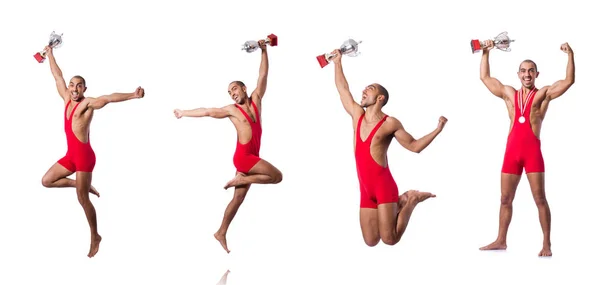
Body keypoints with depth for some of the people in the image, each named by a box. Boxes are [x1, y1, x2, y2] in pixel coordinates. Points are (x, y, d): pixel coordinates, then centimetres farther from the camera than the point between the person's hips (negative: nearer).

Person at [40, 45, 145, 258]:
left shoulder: (87, 103, -12)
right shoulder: (67, 99, 9)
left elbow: (108, 98, -28)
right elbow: (58, 76, 21)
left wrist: (132, 95, -44)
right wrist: (50, 53, 30)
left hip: (84, 155, -8)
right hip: (71, 155, 8)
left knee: (82, 199, -2)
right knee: (46, 181, 12)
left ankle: (95, 237, 11)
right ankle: (83, 185, 22)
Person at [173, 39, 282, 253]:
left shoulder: (256, 100, 11)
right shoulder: (231, 110, 2)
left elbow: (263, 75, 8)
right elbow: (207, 111, 11)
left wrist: (264, 51, 0)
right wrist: (184, 113, 19)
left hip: (251, 157, 5)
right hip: (243, 157, -5)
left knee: (239, 197, 7)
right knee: (276, 176, -16)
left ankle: (221, 233, 12)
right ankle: (238, 180, -5)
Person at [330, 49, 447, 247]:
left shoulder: (390, 124, -4)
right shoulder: (357, 115, 10)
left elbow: (414, 146, 1)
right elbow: (342, 88, 22)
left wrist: (437, 130, -9)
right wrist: (338, 63, 26)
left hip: (384, 186, -6)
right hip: (366, 190, 6)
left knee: (390, 239, -12)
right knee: (370, 241, 3)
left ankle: (411, 201, 13)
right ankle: (399, 204, 25)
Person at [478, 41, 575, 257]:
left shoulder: (544, 94, 3)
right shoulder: (509, 94, 14)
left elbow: (569, 80, -6)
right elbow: (485, 77, 19)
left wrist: (570, 55, -13)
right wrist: (486, 53, 15)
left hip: (533, 151, -4)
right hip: (511, 151, 4)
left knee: (540, 198, -4)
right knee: (505, 199, 9)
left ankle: (546, 244, -2)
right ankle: (500, 241, 19)